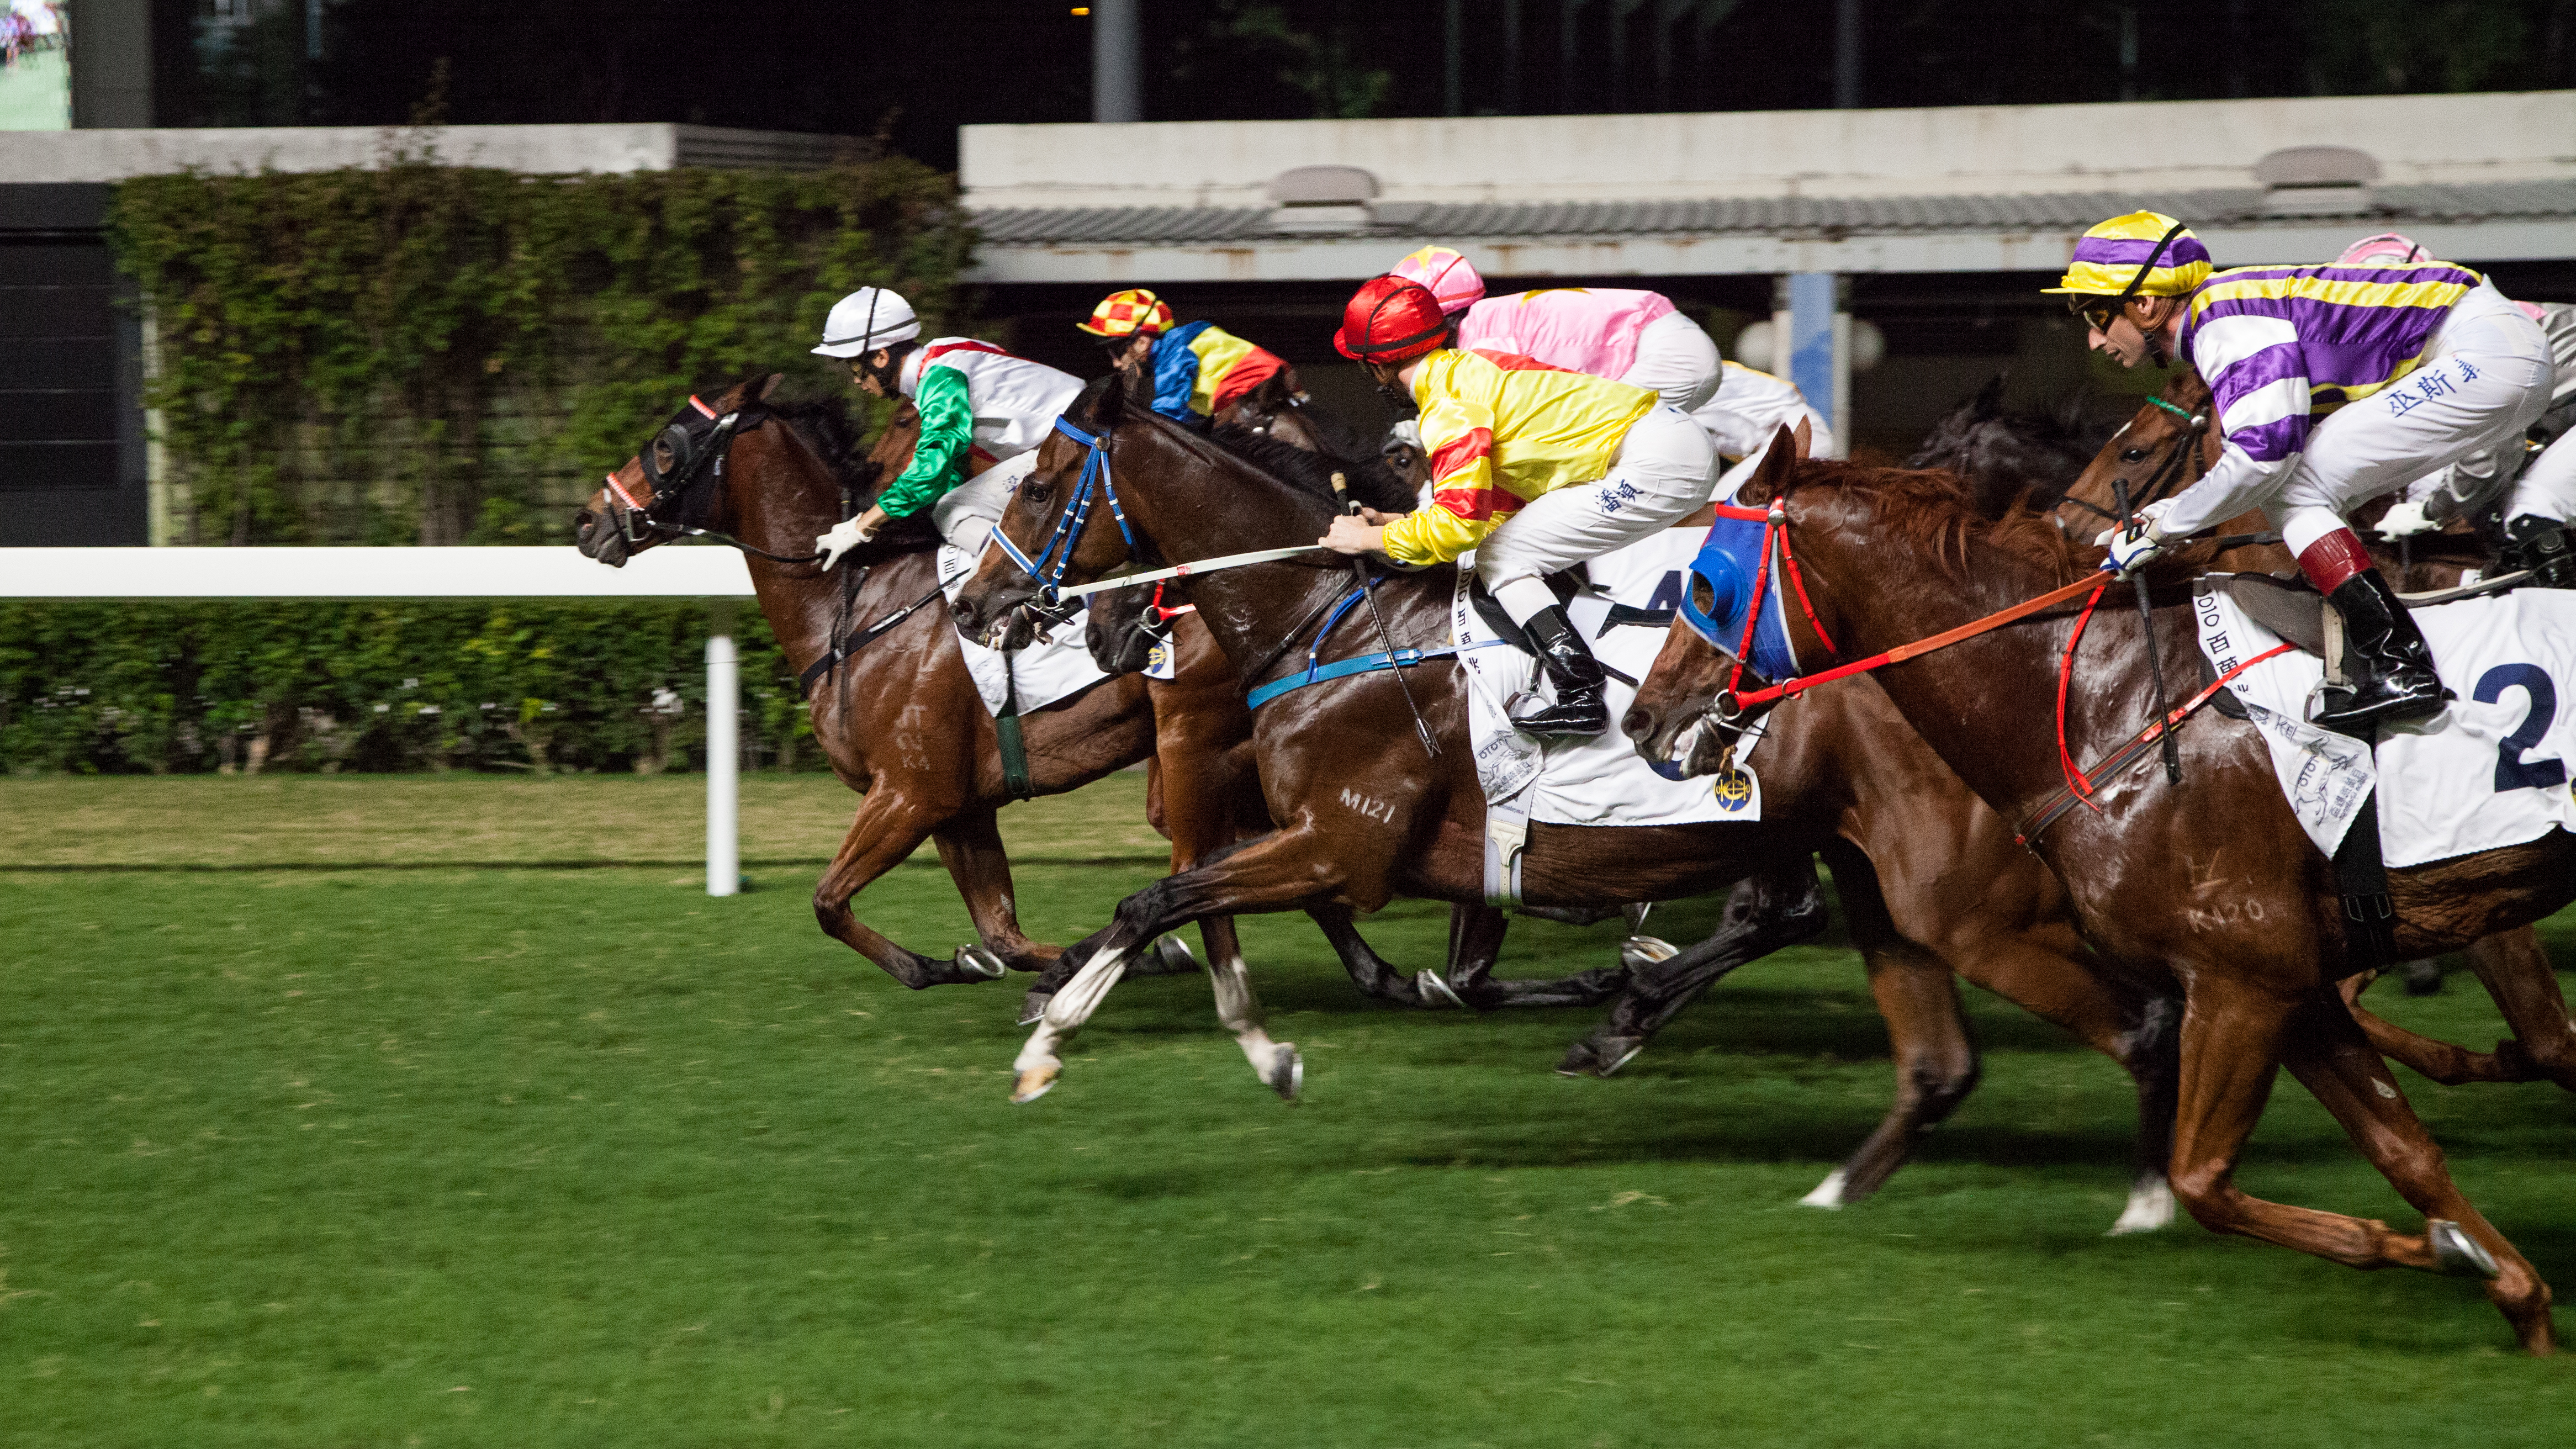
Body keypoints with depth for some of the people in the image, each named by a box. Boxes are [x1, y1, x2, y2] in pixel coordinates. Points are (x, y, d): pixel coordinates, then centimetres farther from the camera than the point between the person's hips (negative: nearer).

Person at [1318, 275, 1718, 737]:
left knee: (1500, 559, -7)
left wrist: (1372, 538, -4)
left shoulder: (1449, 406, -12)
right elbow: (1503, 504, 23)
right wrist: (1401, 522, 23)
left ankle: (1581, 697, -14)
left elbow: (1460, 523, -18)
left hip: (1653, 465, -10)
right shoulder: (1473, 370, 18)